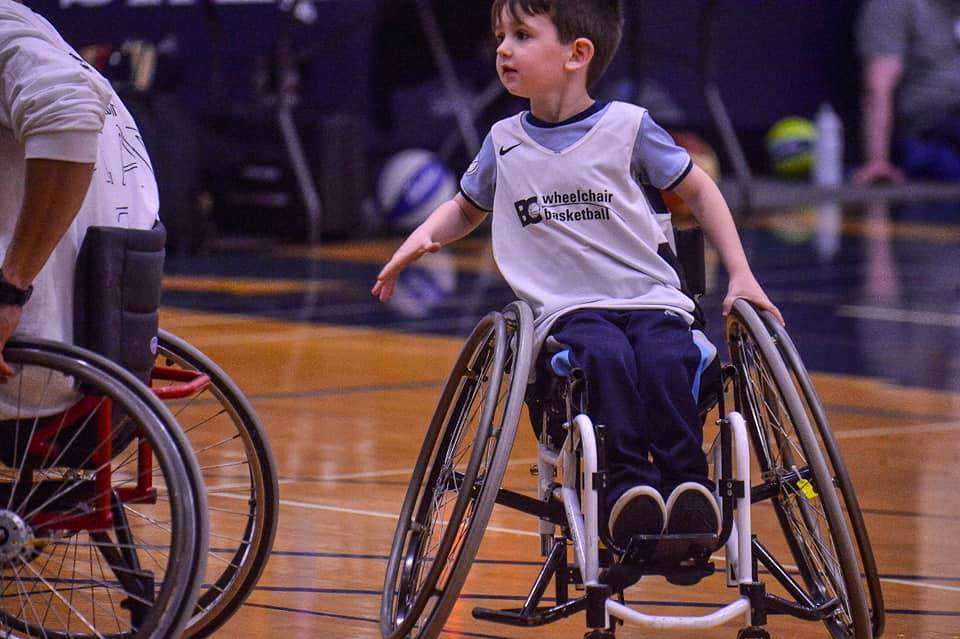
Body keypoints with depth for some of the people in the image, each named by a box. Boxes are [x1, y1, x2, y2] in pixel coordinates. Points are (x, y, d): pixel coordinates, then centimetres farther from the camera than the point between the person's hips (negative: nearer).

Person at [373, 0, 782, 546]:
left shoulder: (629, 127, 2)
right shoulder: (504, 143, 11)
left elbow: (699, 190, 12)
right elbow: (468, 208, 30)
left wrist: (741, 277, 6)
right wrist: (420, 240, 9)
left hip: (650, 297, -1)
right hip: (568, 309, 1)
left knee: (665, 359, -34)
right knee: (606, 355, -34)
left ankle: (687, 485, -30)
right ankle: (627, 484, -37)